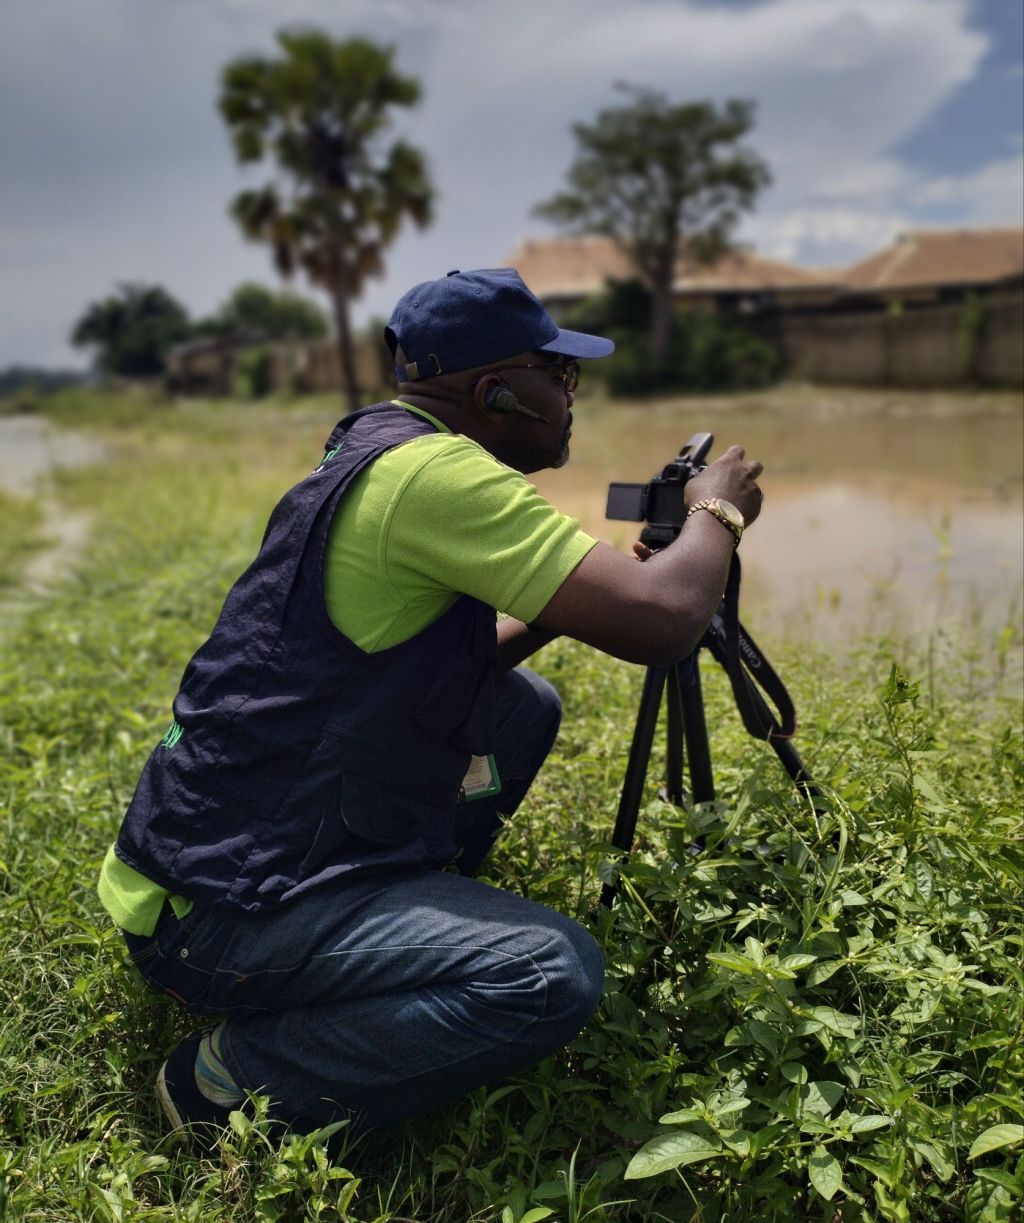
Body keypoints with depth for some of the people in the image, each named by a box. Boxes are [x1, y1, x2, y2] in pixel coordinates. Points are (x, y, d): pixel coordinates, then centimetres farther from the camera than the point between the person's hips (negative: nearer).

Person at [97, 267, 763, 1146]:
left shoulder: (378, 452, 10)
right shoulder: (434, 471, -21)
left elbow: (457, 663, 21)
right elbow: (661, 621, -24)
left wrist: (561, 608, 9)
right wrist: (717, 512, -5)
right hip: (215, 906, -10)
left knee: (525, 707, 13)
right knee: (555, 974, -22)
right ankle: (230, 1080, -5)